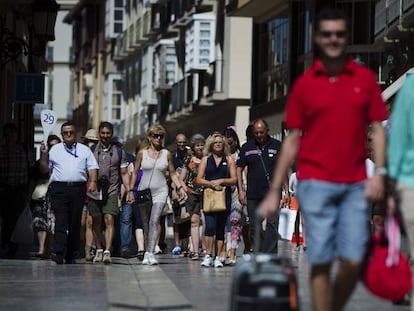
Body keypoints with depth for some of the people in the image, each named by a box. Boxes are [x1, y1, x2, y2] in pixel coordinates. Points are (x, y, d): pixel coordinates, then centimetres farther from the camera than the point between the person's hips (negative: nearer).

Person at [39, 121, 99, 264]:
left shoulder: (84, 150, 16)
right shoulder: (54, 150, 15)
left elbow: (92, 167, 10)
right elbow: (44, 169, 15)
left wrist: (93, 181, -7)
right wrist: (43, 154, 2)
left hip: (78, 189, 1)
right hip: (59, 189, -1)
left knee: (75, 223, 2)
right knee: (61, 221, -13)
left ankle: (70, 255, 8)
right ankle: (59, 253, -21)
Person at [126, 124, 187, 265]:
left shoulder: (167, 154, 5)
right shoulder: (142, 153, 3)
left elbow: (172, 173, 11)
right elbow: (135, 173, 7)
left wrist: (180, 188, -1)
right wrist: (130, 191, 2)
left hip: (160, 192, -1)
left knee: (154, 222, -14)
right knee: (146, 223, 6)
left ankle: (150, 253, -19)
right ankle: (148, 251, 16)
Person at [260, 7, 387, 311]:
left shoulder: (365, 79, 7)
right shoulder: (304, 84, 5)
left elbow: (377, 129, 8)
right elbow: (292, 140, 7)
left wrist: (379, 172, -7)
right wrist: (275, 191, 4)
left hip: (355, 184, 1)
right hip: (316, 183, -1)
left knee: (354, 261, -4)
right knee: (321, 261, -4)